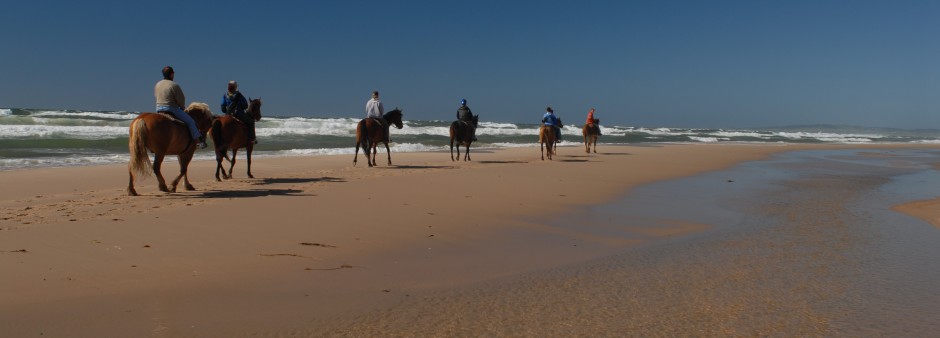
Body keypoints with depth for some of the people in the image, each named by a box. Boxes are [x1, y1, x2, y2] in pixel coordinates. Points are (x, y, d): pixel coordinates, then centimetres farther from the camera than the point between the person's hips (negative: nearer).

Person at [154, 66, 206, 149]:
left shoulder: (157, 84, 8)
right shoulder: (174, 85, -15)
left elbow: (155, 96, 19)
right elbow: (181, 99, -11)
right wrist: (182, 107, 9)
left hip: (158, 109, 8)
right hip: (172, 109, -8)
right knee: (190, 121, 1)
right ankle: (198, 141, -1)